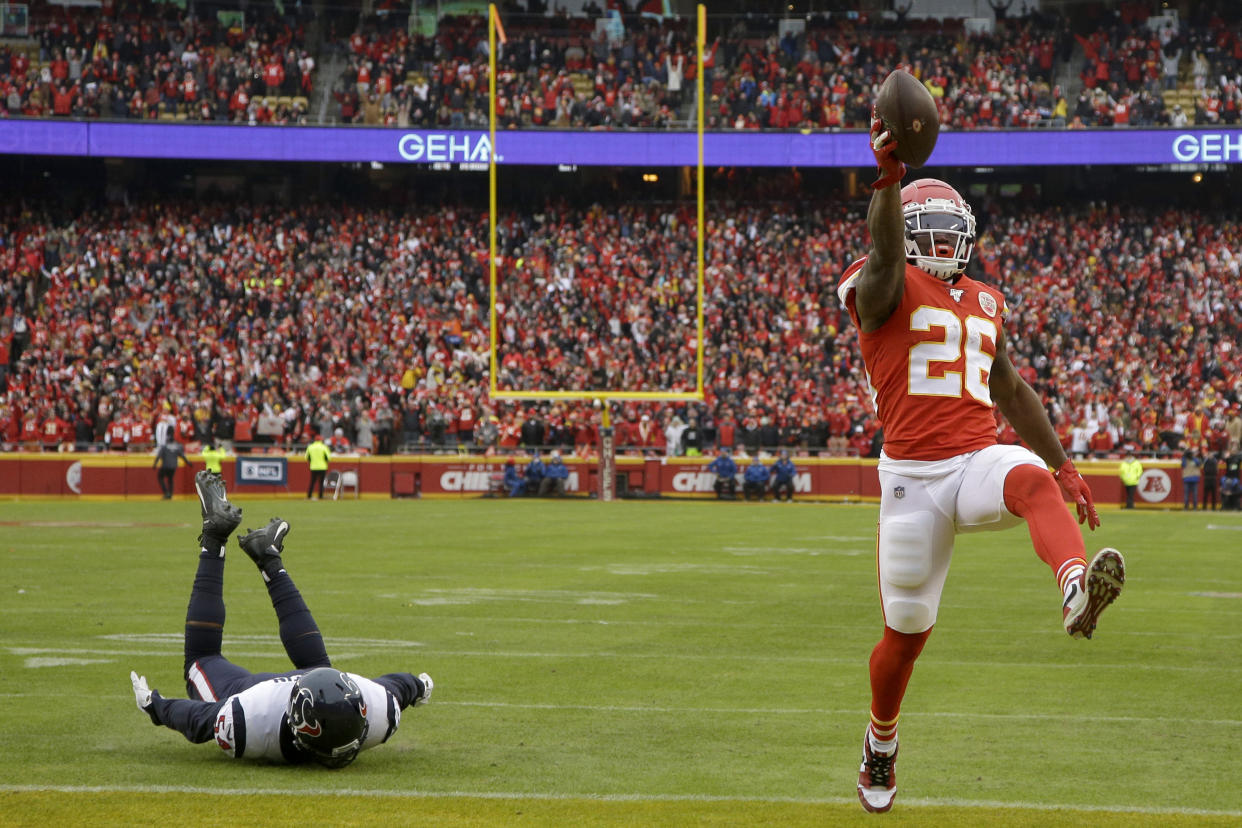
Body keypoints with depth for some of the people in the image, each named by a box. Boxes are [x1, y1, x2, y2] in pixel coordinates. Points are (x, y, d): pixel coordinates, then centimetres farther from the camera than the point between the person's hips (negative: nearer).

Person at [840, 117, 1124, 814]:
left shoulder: (985, 303, 18)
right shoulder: (885, 288, 0)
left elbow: (1011, 391, 27)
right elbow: (884, 252, -24)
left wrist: (1063, 464, 24)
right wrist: (890, 179, -44)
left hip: (982, 460, 3)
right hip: (913, 475, -3)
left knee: (1033, 480, -35)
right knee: (906, 632, 5)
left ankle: (1077, 591, -64)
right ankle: (882, 744, 34)